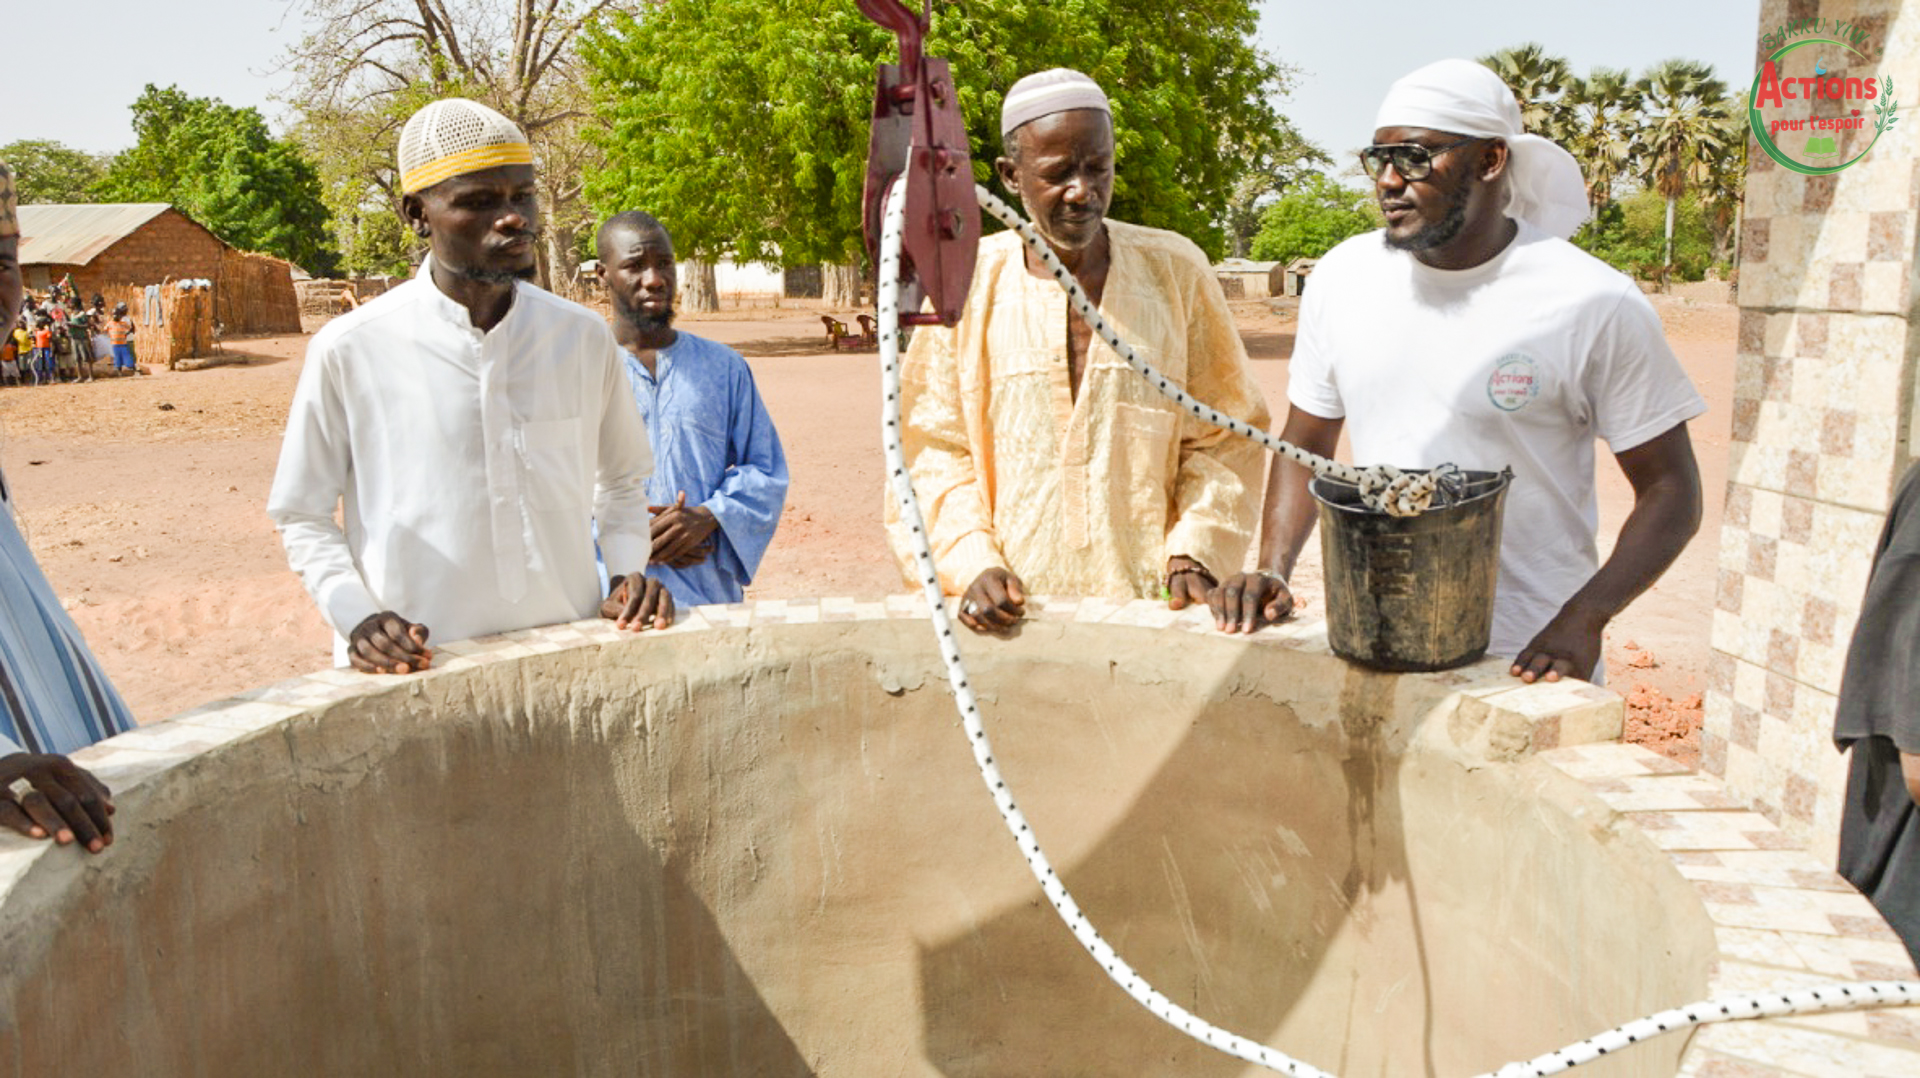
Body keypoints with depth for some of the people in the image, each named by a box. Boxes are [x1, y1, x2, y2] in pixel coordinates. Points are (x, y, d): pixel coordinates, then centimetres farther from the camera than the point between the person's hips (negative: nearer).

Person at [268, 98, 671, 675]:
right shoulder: (349, 351, -3)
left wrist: (628, 572, 4)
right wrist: (355, 615, -11)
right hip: (416, 672, -3)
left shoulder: (583, 339, 7)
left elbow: (621, 480, 20)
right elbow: (304, 518, 5)